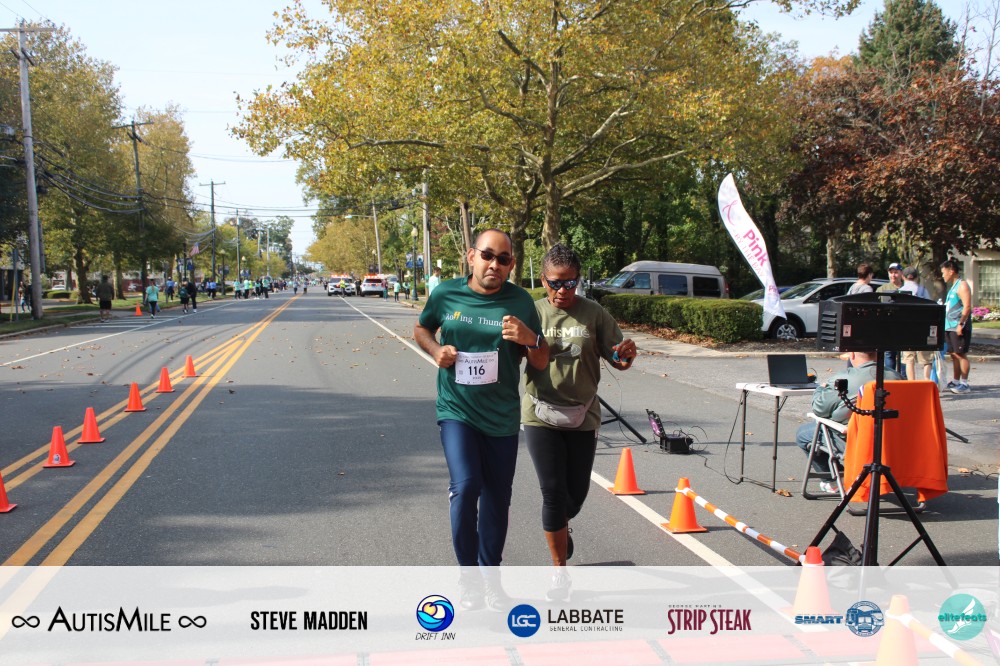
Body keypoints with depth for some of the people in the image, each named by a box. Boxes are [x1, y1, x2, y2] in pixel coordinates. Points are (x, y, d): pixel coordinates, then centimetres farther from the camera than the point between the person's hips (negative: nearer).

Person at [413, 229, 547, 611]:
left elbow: (541, 363, 2)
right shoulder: (446, 294, -4)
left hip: (502, 417, 2)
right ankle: (467, 576, 2)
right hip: (456, 411, -1)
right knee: (465, 486, -18)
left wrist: (530, 338, -19)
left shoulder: (520, 302, -4)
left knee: (497, 498, 11)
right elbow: (421, 329, 15)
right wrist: (435, 350, -6)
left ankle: (491, 576, 32)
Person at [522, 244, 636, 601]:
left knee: (577, 492, 12)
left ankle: (561, 527, 48)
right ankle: (559, 570, 15)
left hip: (582, 417, 2)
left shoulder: (594, 313, -1)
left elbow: (616, 359, 2)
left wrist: (626, 356, -21)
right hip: (541, 415, -1)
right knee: (553, 492, -2)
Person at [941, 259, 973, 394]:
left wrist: (961, 324, -23)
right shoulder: (953, 287, 19)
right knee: (954, 354, 11)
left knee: (961, 354, -8)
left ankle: (964, 384, -6)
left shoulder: (962, 285, -11)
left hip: (959, 328, -9)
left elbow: (967, 307, -19)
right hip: (951, 327, 9)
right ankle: (956, 382, 16)